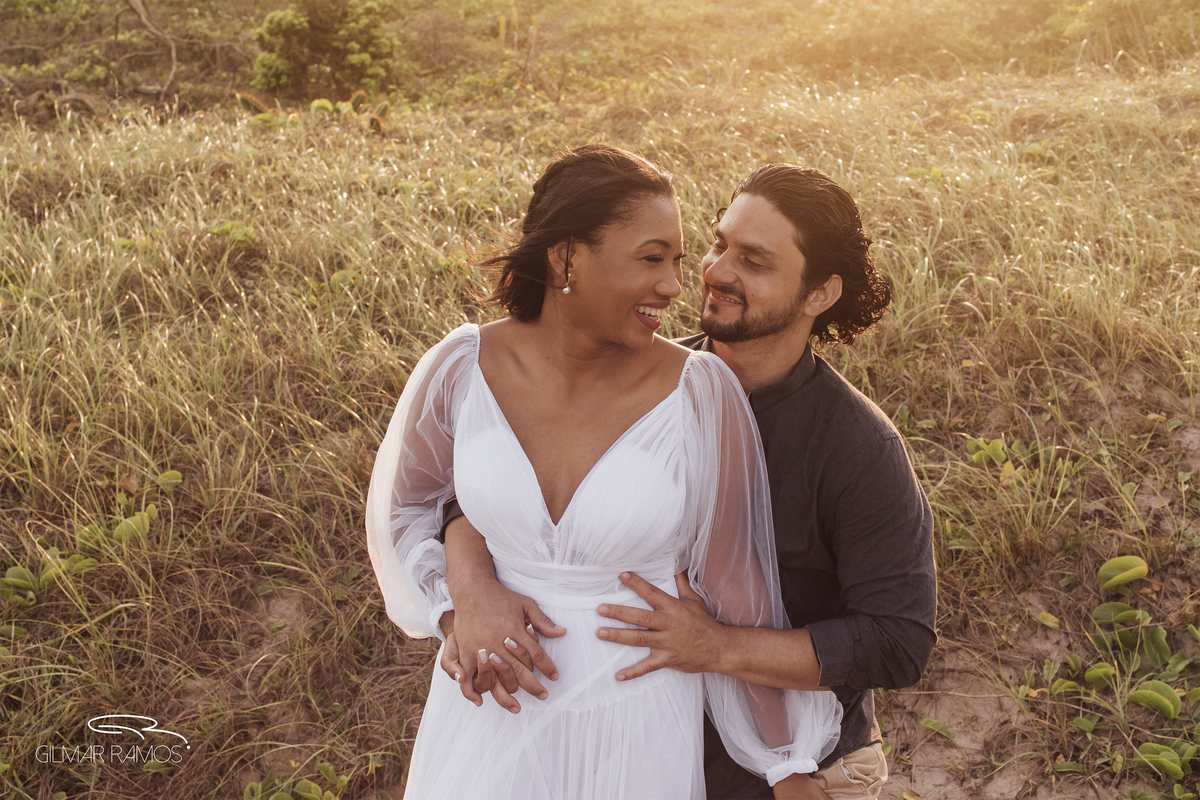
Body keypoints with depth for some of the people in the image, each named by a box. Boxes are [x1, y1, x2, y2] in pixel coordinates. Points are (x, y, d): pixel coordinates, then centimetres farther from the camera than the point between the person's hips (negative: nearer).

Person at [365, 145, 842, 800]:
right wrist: (454, 616, -11)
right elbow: (401, 502, 5)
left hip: (637, 720, -1)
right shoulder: (463, 367, -14)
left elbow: (739, 588, -10)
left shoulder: (702, 393, -19)